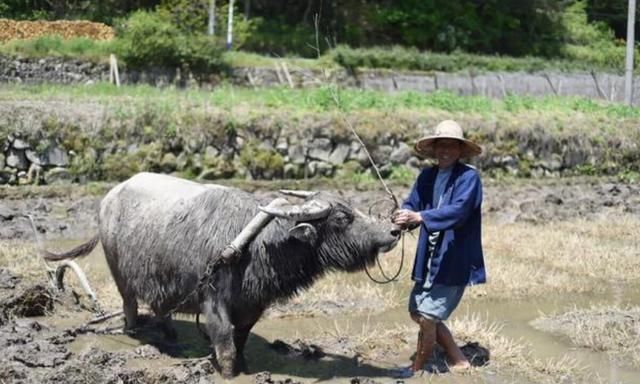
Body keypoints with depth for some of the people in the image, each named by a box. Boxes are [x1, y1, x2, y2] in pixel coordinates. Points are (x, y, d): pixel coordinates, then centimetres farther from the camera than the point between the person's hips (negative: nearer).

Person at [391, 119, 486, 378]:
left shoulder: (469, 177, -13)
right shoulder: (426, 176, 6)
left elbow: (457, 210, -26)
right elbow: (412, 204, -1)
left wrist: (418, 217, -36)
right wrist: (403, 216, -25)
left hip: (454, 261, -7)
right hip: (428, 259, 7)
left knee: (428, 316, -6)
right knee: (417, 312, 15)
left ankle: (417, 370, 16)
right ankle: (458, 360, 29)